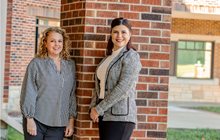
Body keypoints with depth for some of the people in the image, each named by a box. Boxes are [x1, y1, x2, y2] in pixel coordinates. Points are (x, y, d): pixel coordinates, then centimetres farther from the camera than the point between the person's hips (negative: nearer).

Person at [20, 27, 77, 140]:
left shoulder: (70, 65, 9)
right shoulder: (36, 63, -2)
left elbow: (72, 94, 10)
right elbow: (28, 93, -4)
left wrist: (71, 120, 6)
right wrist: (30, 119, -8)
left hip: (58, 124, 3)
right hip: (36, 122, -3)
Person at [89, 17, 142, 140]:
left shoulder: (131, 56, -6)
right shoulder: (109, 56, 17)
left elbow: (123, 87, -16)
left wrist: (99, 109, -13)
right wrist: (93, 107, 3)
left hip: (120, 117, -7)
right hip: (104, 115, 7)